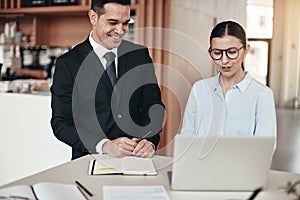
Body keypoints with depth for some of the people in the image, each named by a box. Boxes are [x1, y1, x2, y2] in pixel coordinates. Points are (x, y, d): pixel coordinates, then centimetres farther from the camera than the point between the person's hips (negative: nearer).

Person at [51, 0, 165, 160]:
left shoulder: (140, 55, 8)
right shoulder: (67, 64, -1)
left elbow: (153, 107, 10)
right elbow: (61, 123, -4)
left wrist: (149, 141, -9)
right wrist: (105, 146, -17)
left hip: (136, 159, 2)